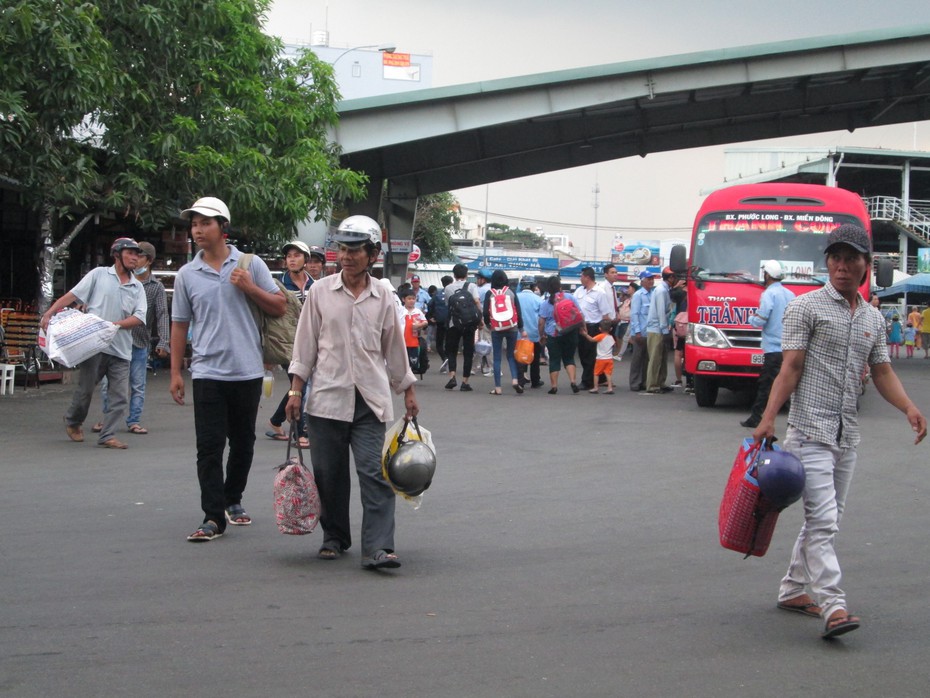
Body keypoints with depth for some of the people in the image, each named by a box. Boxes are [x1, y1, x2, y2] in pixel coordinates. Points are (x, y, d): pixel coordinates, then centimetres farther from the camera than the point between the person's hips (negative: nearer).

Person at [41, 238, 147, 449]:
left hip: (121, 349, 3)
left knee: (120, 396, -3)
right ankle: (72, 422, 31)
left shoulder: (137, 287, 11)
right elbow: (72, 296, 1)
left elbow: (139, 318, 0)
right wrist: (49, 313, -9)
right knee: (86, 388, 6)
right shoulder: (99, 275, 3)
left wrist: (114, 324, -14)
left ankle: (107, 436, 2)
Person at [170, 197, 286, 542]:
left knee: (243, 442, 12)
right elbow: (180, 325, 9)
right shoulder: (187, 275, 5)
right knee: (209, 445, -7)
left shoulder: (251, 265, 2)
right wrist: (175, 373, 6)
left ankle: (233, 500, 30)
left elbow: (279, 307, 4)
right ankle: (213, 516, -7)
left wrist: (250, 288, -12)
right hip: (207, 372, 0)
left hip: (247, 370, 0)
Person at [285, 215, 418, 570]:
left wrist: (408, 392, 18)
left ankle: (377, 548, -14)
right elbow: (305, 344, 6)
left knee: (375, 473, -10)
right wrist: (296, 390, 1)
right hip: (327, 397, 0)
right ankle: (334, 537, 23)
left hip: (371, 400, 0)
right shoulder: (321, 292, 3)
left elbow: (394, 347, 15)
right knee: (329, 474, 6)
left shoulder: (383, 297, 6)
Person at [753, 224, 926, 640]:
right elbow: (791, 367, -8)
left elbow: (882, 371, 15)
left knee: (829, 518, 12)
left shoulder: (873, 319, 15)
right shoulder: (806, 307, -3)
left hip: (847, 434, 7)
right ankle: (832, 606, -20)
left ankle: (793, 590, 25)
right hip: (811, 430, -7)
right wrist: (768, 417, -19)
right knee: (822, 519, -13)